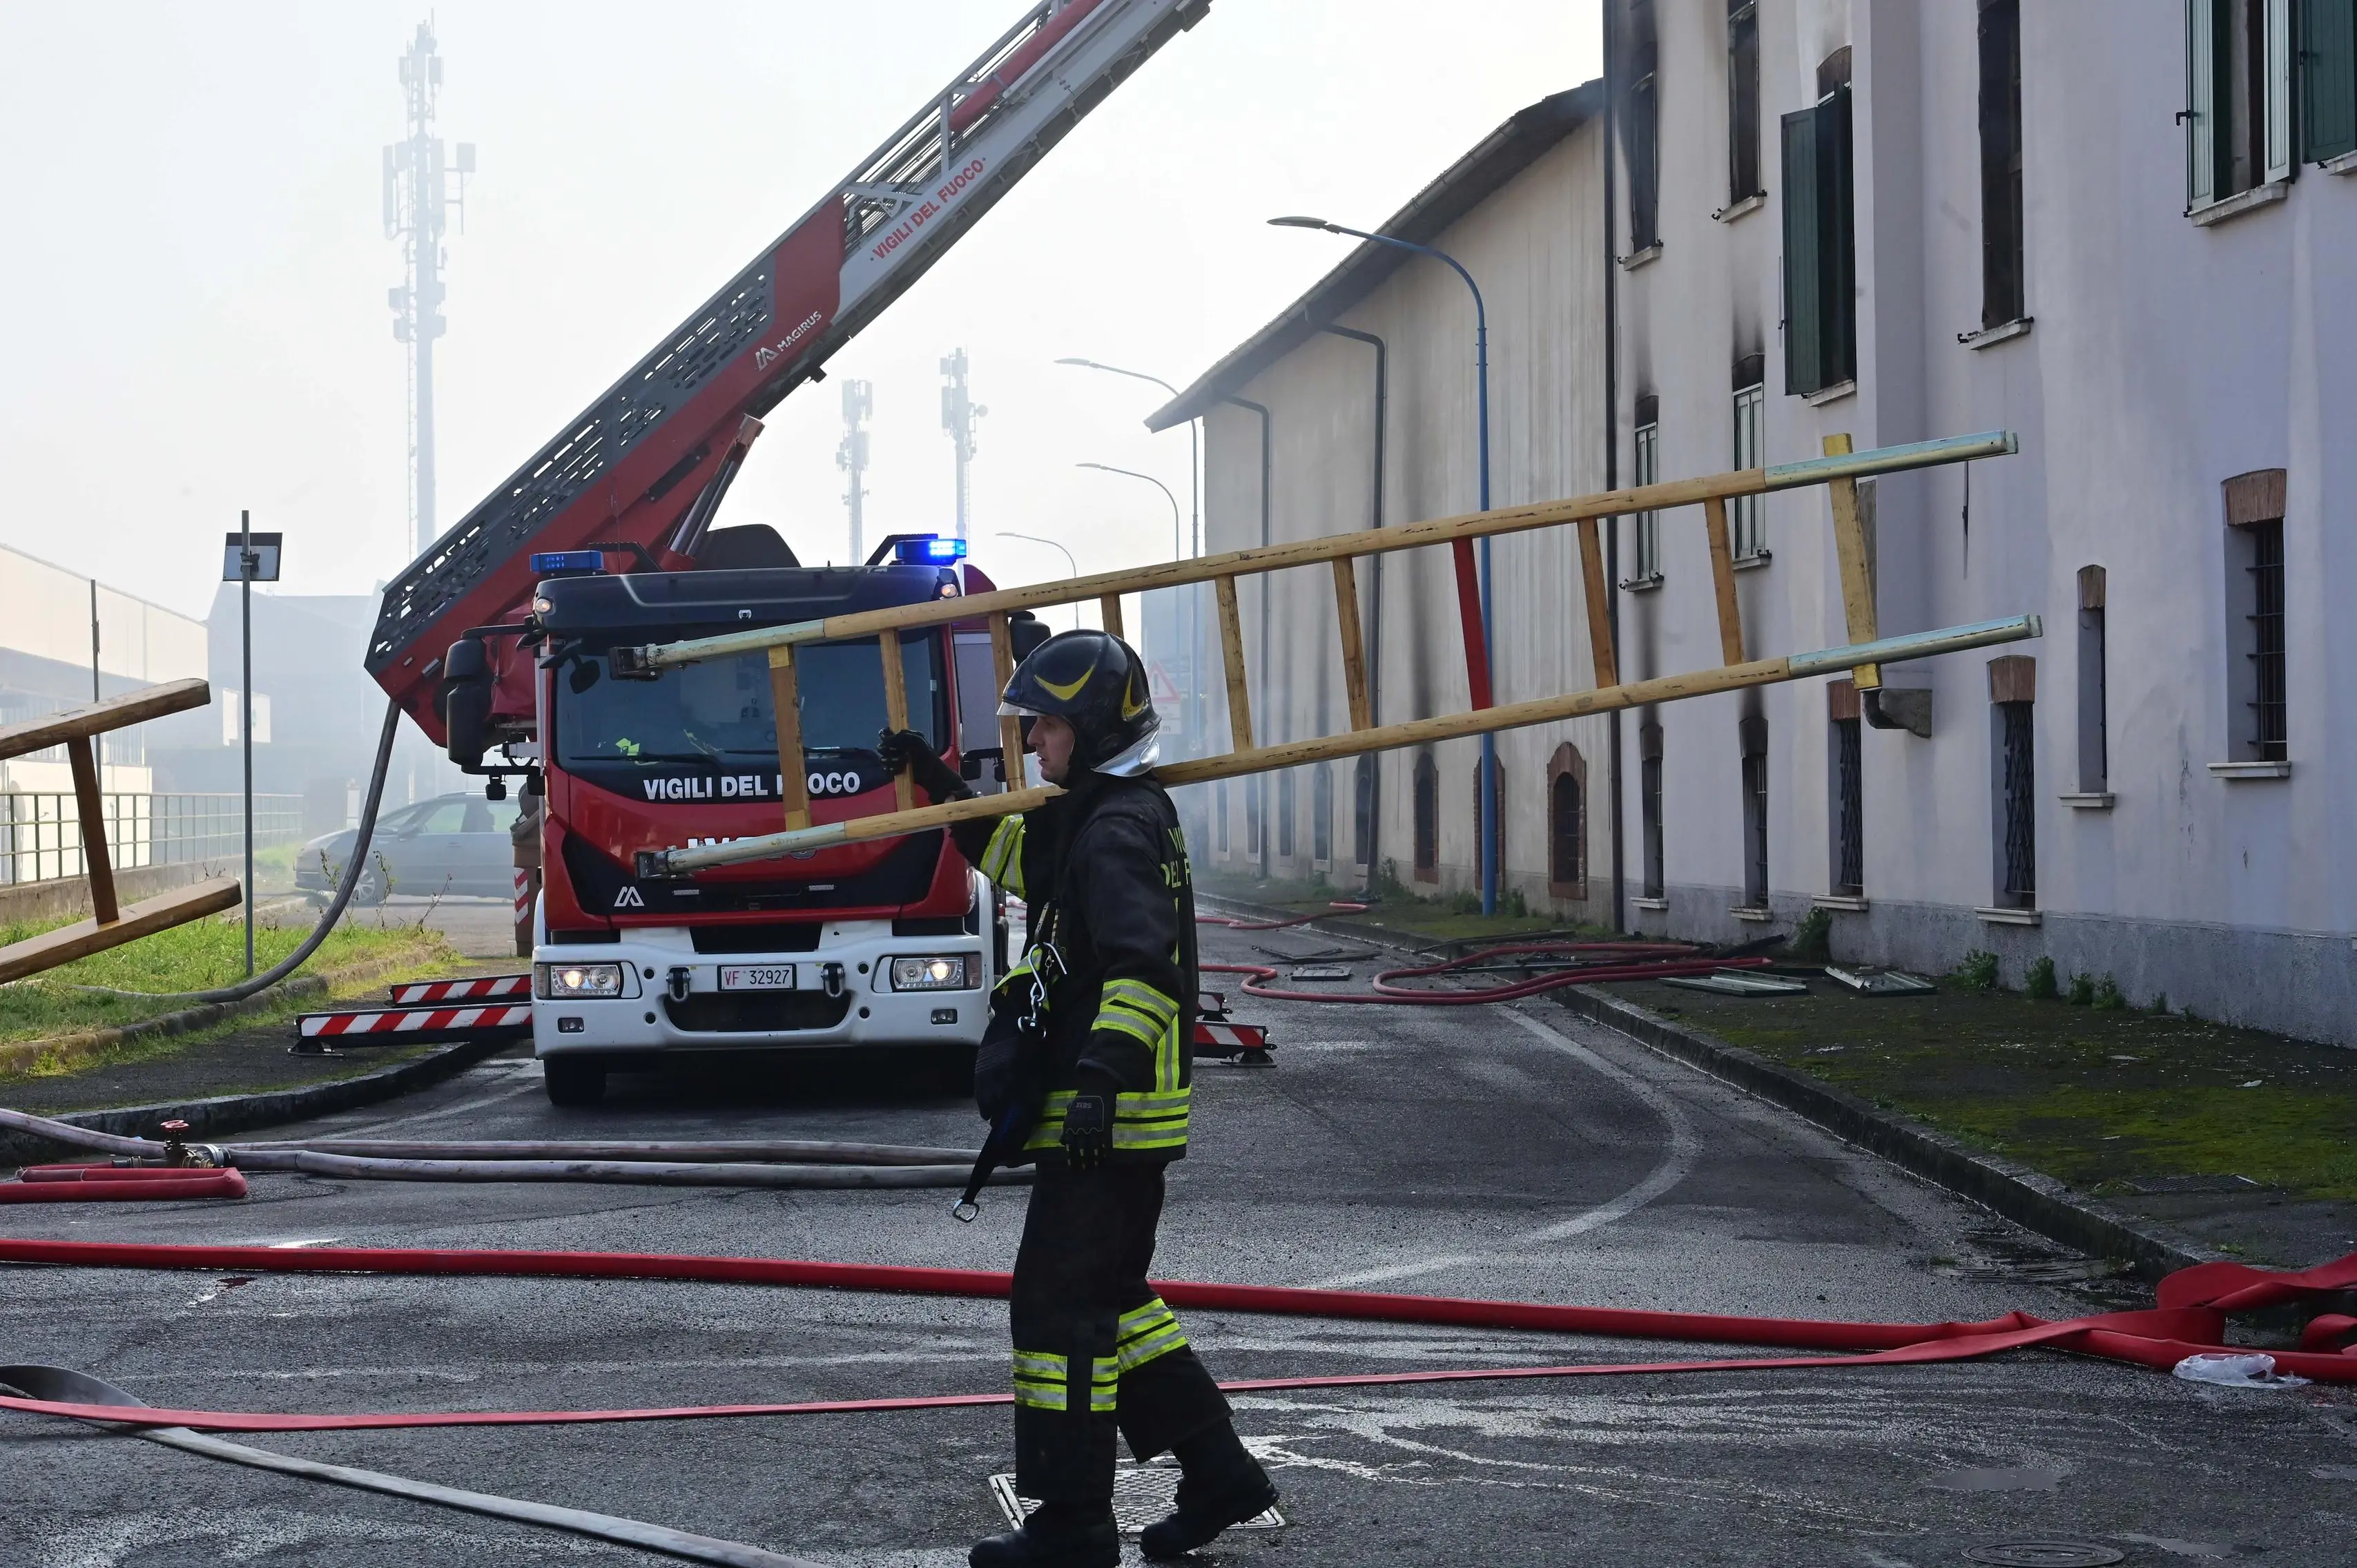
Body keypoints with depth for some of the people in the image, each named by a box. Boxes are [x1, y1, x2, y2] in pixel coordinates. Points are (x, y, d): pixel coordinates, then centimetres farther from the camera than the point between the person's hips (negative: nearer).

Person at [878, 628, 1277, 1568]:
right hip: (1104, 1118, 11)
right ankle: (1218, 1473, 21)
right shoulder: (1092, 818, 16)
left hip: (1108, 1119, -11)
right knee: (1111, 1298, 17)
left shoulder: (1120, 831, -17)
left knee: (1061, 1306, -6)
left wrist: (1103, 1071, -36)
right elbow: (1018, 855, 37)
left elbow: (1145, 968, -28)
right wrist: (938, 785, 32)